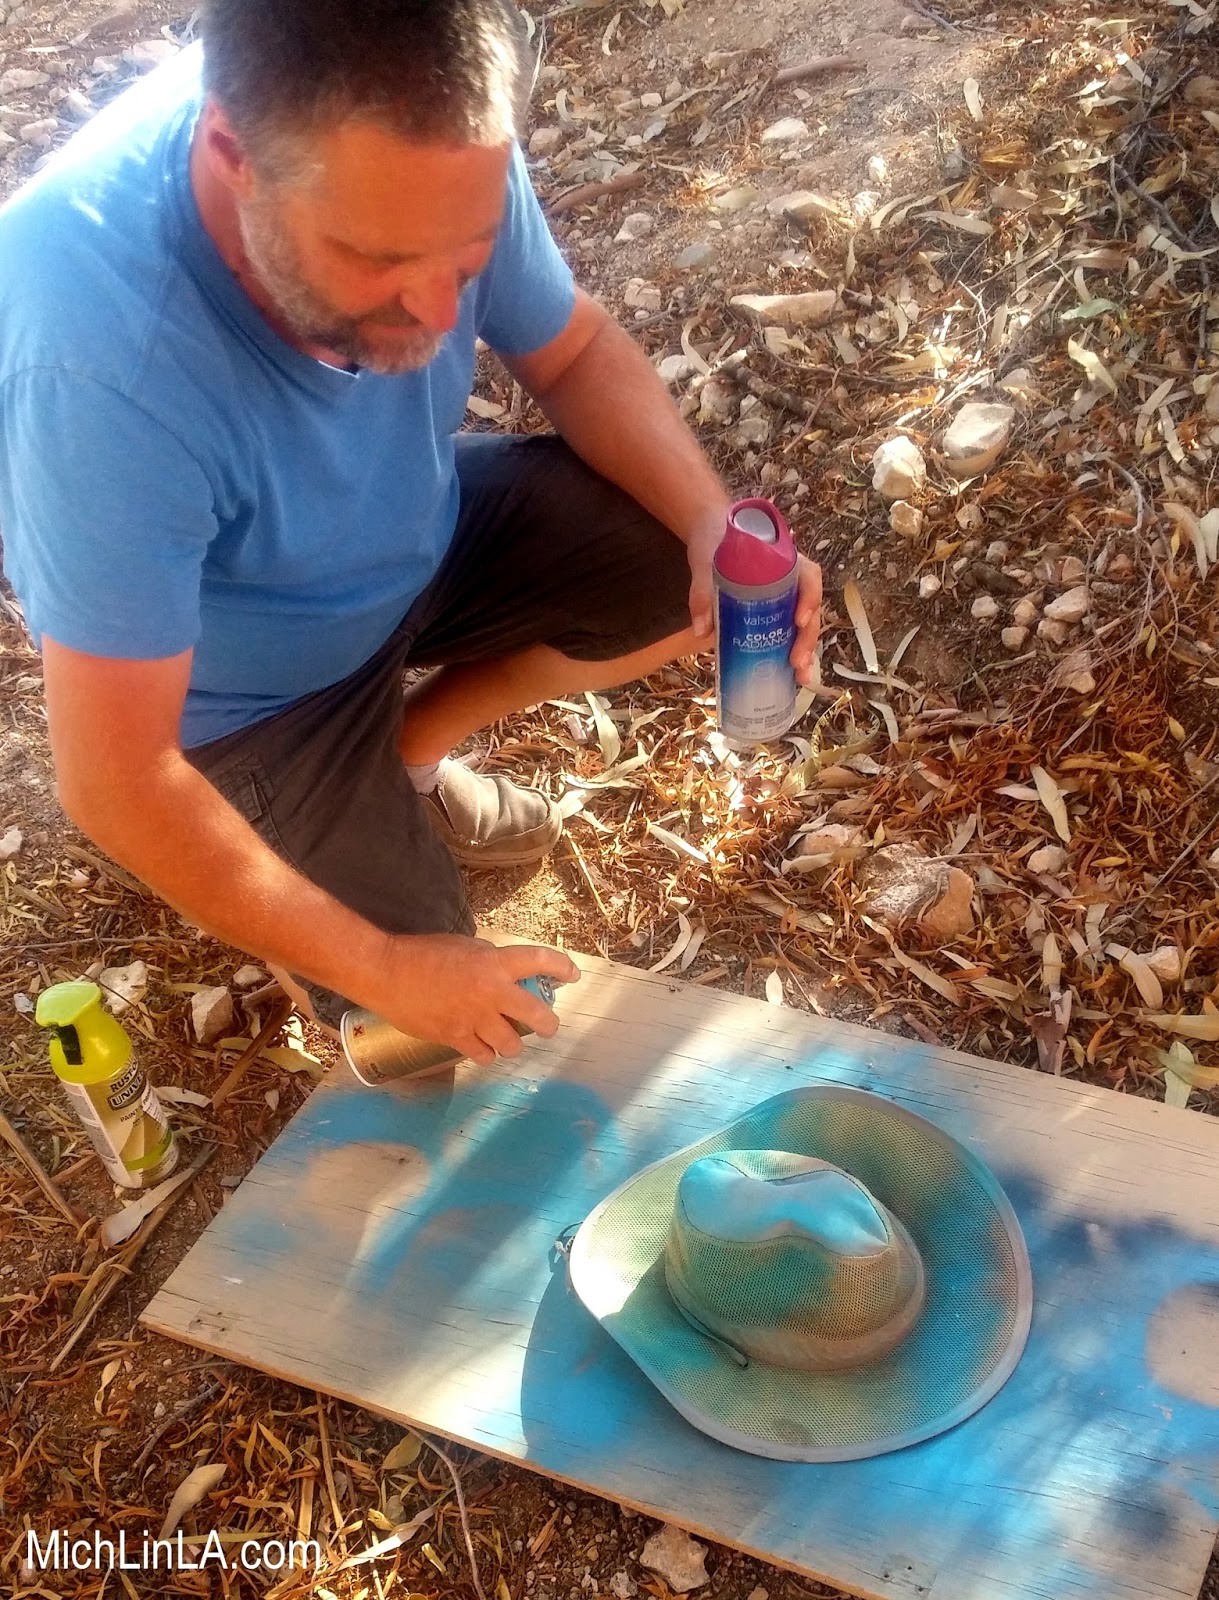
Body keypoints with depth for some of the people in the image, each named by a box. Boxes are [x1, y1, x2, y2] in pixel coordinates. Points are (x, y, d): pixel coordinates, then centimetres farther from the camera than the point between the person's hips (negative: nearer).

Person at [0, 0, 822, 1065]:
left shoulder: (429, 141, -25)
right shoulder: (103, 359, -40)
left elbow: (575, 356, -6)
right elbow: (115, 784, -32)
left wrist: (713, 526, -24)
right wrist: (382, 969, -23)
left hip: (420, 532, 5)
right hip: (248, 689, -5)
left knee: (683, 578, -10)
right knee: (429, 1040, -5)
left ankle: (407, 750, 11)